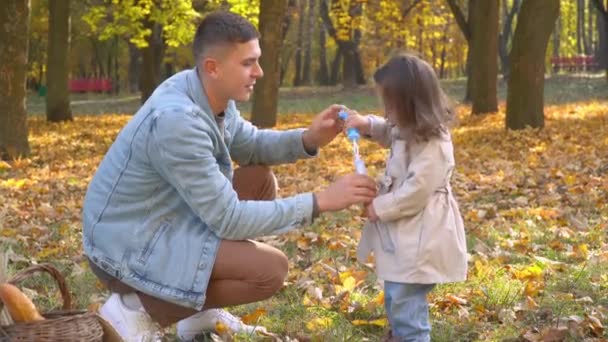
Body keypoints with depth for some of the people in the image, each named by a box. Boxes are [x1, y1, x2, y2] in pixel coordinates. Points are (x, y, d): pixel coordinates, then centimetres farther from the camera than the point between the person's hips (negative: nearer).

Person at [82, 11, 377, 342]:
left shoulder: (210, 94, -2)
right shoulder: (176, 120, -29)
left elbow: (249, 146, 17)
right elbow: (228, 219, -26)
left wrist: (308, 139, -3)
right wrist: (320, 201, -23)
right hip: (127, 247, -10)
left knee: (259, 181, 13)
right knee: (270, 270, -18)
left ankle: (200, 311, 15)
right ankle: (137, 310, -5)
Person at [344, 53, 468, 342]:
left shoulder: (432, 145, -25)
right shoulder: (411, 131, 7)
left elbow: (416, 192, -28)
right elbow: (391, 133, 30)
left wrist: (380, 208, -18)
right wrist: (367, 125, 11)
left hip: (418, 241, -11)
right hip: (406, 235, 11)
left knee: (404, 303, -8)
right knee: (397, 298, 26)